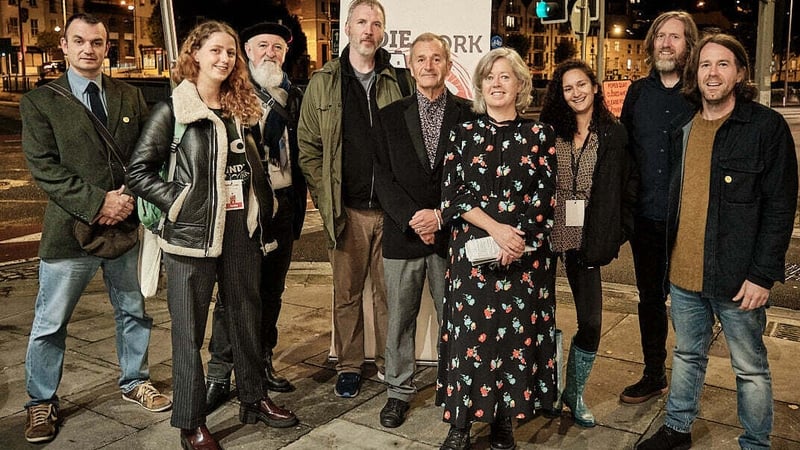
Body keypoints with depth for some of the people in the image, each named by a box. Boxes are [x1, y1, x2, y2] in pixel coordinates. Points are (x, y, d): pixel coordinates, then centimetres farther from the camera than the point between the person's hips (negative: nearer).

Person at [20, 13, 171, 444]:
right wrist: (98, 202, -18)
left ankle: (135, 382, 37)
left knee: (134, 312, 17)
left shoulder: (131, 96, 7)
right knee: (49, 324, 8)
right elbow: (44, 167, -10)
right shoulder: (39, 101, -2)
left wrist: (128, 199, -10)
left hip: (126, 225, 3)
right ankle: (41, 402, 28)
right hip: (70, 229, -3)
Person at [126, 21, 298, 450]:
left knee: (247, 318, 15)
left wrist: (262, 207, 5)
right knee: (189, 330, 5)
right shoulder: (173, 109, -4)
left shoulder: (242, 107, 11)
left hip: (242, 232, 5)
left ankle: (254, 398, 33)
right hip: (192, 235, -5)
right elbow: (139, 171, -5)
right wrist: (178, 202, -13)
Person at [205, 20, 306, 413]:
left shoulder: (293, 97, 11)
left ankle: (262, 363, 26)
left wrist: (298, 206, 8)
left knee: (271, 291, 12)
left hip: (283, 205, 4)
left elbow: (300, 156, 12)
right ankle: (219, 376, 13)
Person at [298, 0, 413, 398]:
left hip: (391, 208, 0)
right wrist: (325, 202, -4)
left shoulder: (398, 82, 6)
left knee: (388, 291, 9)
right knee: (347, 294, 10)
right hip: (347, 209, 0)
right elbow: (308, 147, 3)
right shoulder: (323, 82, 5)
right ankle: (349, 366, 24)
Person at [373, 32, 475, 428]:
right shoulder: (390, 116, 7)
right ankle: (399, 390, 24)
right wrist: (411, 218, -11)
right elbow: (383, 177, 1)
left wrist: (441, 215, -11)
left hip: (452, 232, -1)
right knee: (400, 318, 9)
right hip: (402, 233, 1)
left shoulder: (469, 115, 3)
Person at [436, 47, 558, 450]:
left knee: (518, 333, 4)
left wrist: (515, 239, -13)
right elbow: (453, 195, -2)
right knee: (470, 332, 0)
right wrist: (495, 227, -14)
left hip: (526, 253, 1)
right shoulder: (464, 134, 6)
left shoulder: (539, 135, 6)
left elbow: (545, 197, 1)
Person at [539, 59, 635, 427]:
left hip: (585, 241, 1)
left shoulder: (615, 135, 3)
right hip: (546, 236, 0)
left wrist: (617, 235, -1)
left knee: (591, 321, 3)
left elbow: (628, 191, 5)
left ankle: (574, 392, 25)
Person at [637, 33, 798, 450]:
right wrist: (666, 256, 10)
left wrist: (763, 275, -16)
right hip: (683, 274, 5)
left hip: (738, 278, -5)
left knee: (750, 369, 11)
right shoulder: (683, 128, 8)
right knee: (687, 356, 20)